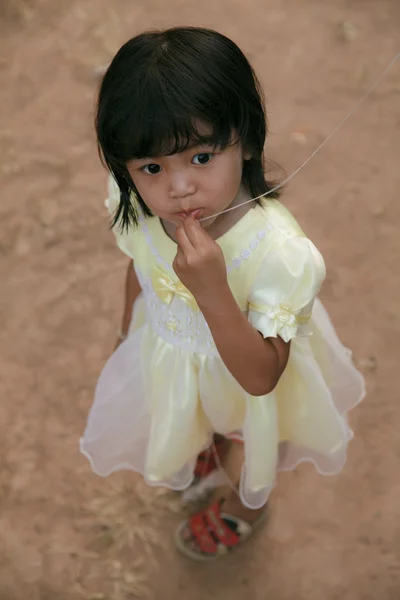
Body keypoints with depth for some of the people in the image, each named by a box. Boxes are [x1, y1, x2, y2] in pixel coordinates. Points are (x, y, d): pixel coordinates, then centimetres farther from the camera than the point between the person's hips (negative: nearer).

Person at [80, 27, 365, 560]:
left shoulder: (279, 250, -45)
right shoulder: (135, 209, -27)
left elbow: (259, 377, -39)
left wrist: (212, 291, -54)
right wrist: (129, 332, 15)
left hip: (245, 381, -4)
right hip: (170, 357, 4)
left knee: (244, 468, 31)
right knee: (187, 428, 39)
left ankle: (243, 509, 68)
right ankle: (203, 447, 77)